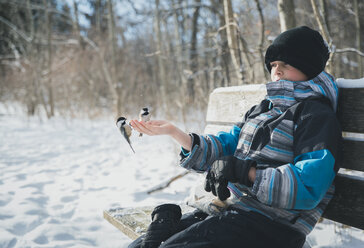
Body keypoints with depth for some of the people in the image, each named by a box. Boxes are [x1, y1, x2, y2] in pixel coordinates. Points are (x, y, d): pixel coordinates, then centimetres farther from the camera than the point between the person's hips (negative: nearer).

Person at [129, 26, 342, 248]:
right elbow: (225, 146, 13)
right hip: (227, 209, 7)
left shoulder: (319, 116, -5)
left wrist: (245, 171, -20)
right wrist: (173, 132, 0)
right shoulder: (263, 109, 20)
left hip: (268, 225, -7)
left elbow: (308, 186, -18)